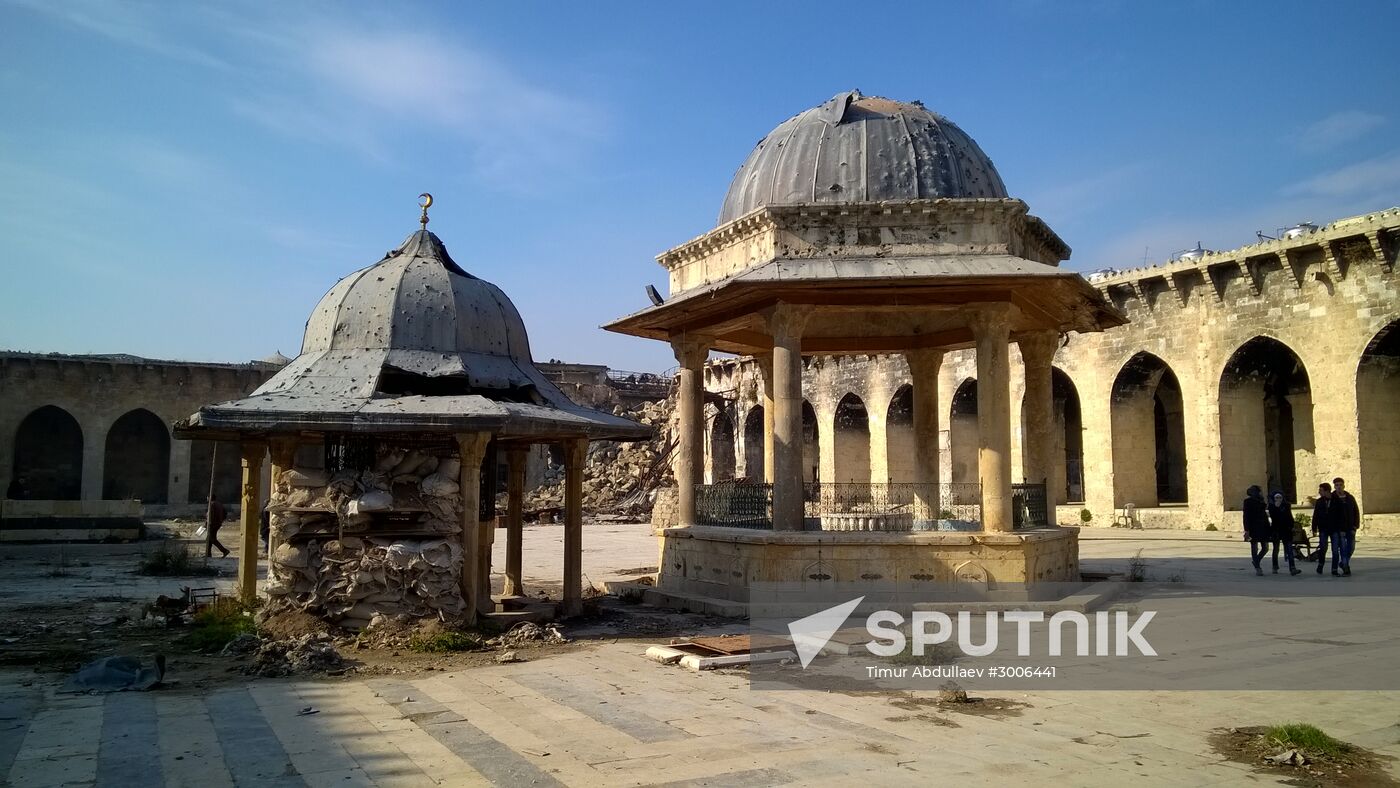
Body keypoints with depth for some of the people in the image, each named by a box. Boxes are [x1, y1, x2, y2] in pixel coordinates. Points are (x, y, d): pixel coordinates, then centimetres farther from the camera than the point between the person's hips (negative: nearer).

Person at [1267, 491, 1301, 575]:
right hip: (1276, 530, -1)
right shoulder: (1271, 506, 0)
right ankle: (1275, 567, 22)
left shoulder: (1286, 505, 7)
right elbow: (1272, 516, -15)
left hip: (1286, 530, 1)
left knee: (1289, 549, -8)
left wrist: (1291, 526, 1)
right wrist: (1276, 507, -19)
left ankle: (1292, 568, -15)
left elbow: (1290, 517, 9)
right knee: (1276, 548, 10)